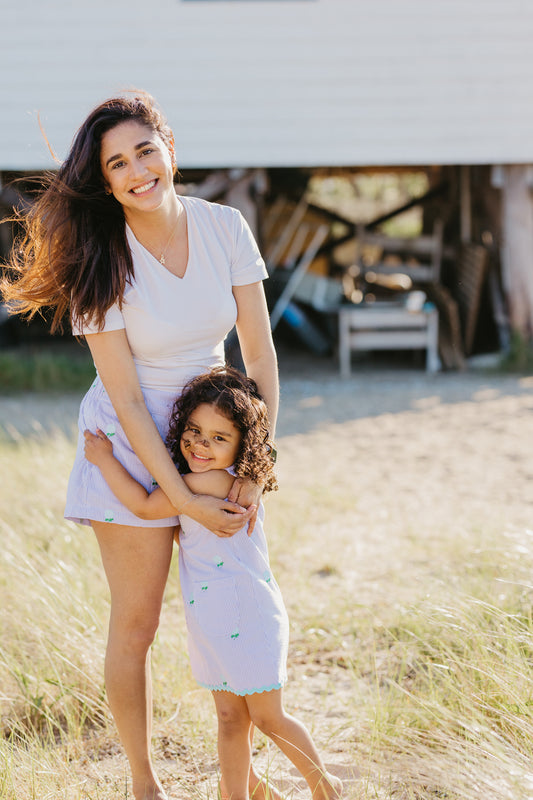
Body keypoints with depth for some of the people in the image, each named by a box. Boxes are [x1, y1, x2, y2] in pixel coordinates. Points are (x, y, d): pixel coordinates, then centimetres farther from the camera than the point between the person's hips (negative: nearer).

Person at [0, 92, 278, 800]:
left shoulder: (224, 227, -10)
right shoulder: (103, 264, -18)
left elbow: (260, 353, -7)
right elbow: (126, 398, -17)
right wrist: (183, 499, -20)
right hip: (132, 445, -3)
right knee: (136, 622, 6)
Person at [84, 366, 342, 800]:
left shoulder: (216, 481, -23)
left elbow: (145, 505, -21)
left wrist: (104, 458, -12)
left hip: (246, 620, -9)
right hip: (216, 622, 9)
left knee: (268, 717, 5)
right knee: (231, 718, 13)